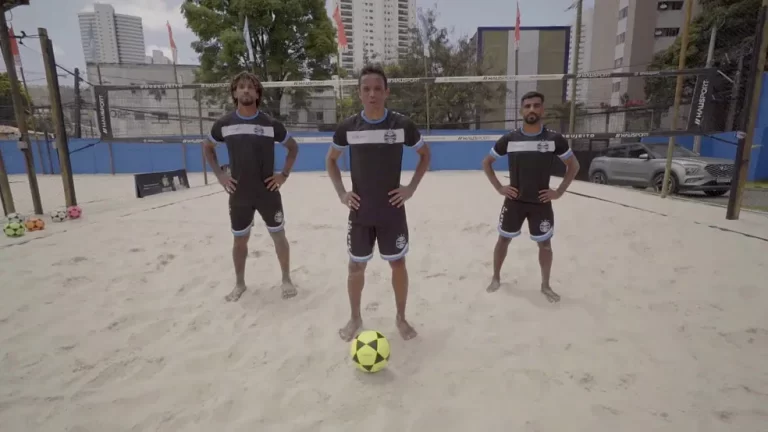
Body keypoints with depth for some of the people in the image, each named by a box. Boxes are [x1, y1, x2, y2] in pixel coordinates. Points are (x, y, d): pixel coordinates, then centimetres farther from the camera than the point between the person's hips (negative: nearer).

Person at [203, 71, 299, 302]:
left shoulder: (271, 124, -5)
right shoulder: (224, 123, 0)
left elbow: (293, 147, 8)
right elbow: (208, 148, 16)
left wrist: (284, 174, -2)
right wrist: (219, 175, 3)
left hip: (268, 193, -1)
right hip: (239, 195, 2)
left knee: (279, 236, 6)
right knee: (240, 240, 12)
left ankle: (286, 280, 24)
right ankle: (239, 283, 31)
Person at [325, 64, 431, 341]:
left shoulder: (402, 125, -7)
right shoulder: (348, 127, -4)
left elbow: (425, 155, 8)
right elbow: (330, 160, 11)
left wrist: (411, 188, -3)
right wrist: (341, 192, -1)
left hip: (392, 212, -1)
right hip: (360, 213, 1)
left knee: (398, 264, 9)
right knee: (356, 267, 10)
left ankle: (401, 318, 30)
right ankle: (355, 318, 32)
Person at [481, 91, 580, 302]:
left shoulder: (554, 139, -5)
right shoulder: (509, 139, -4)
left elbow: (573, 165, 7)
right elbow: (486, 162, 6)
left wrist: (559, 191, -2)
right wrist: (499, 187, -2)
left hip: (541, 203, 0)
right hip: (514, 201, 0)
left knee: (545, 244, 8)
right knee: (503, 239, 9)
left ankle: (545, 285, 27)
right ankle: (496, 278, 28)